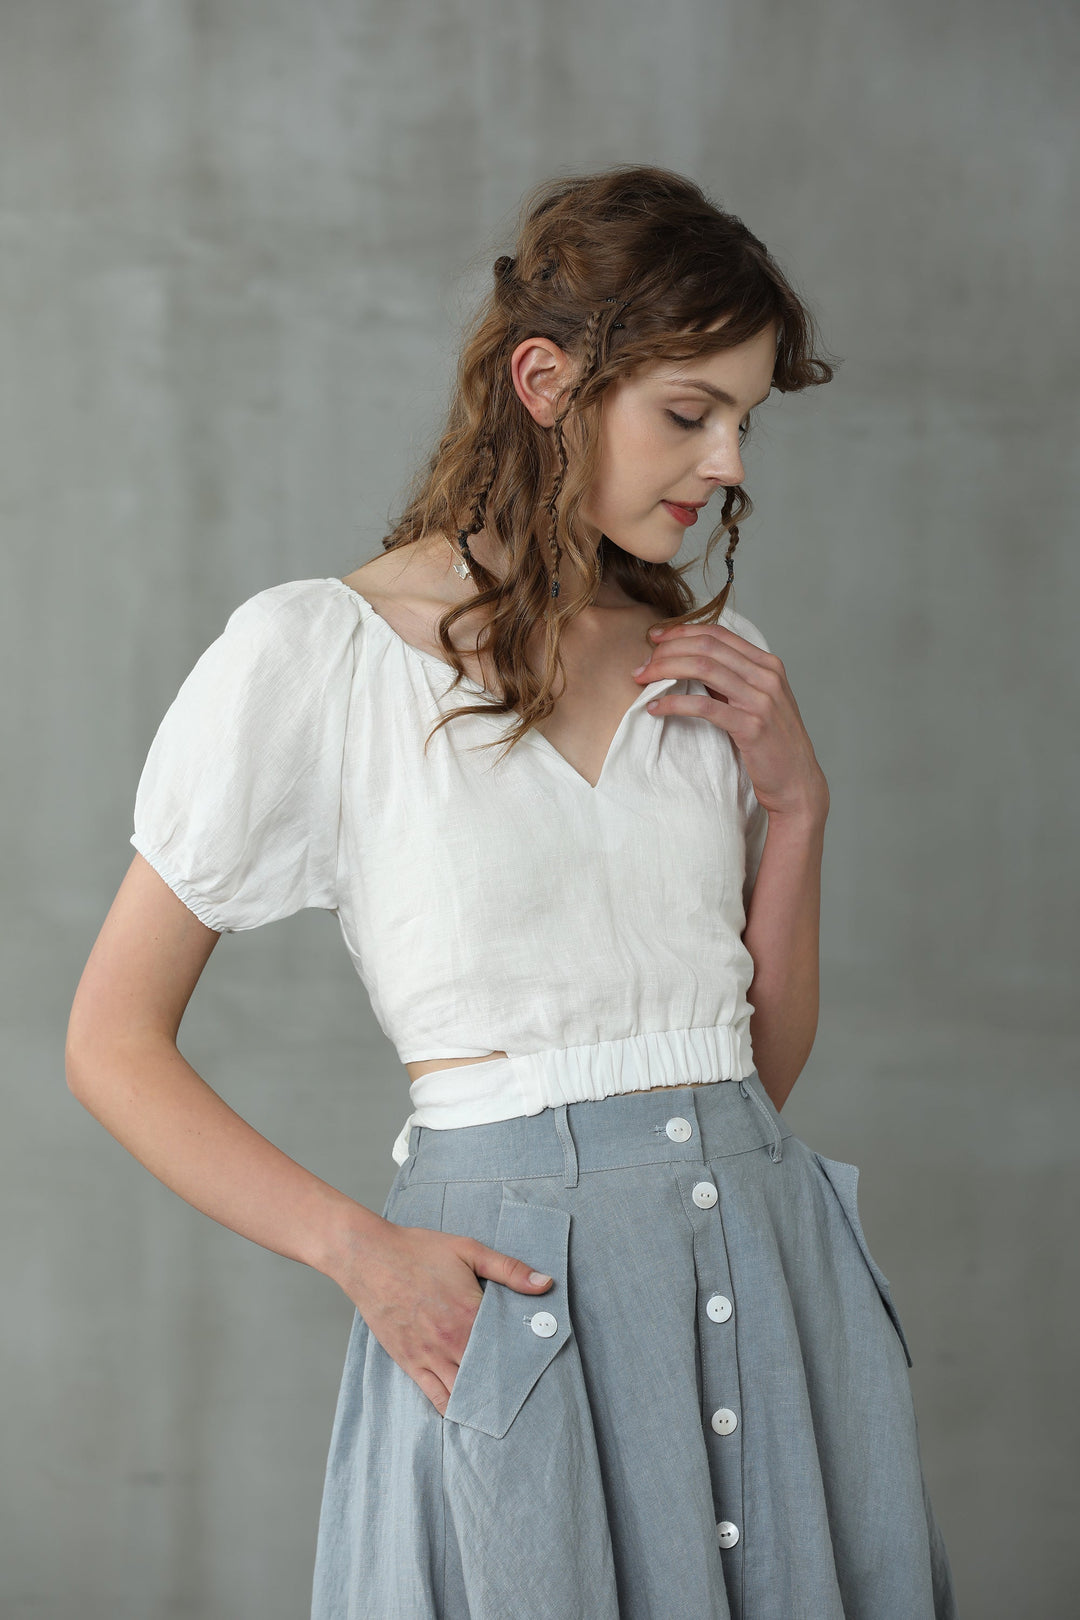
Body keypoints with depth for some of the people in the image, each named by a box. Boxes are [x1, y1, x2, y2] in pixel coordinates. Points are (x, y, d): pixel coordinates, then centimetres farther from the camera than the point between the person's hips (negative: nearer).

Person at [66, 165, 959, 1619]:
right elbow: (113, 1041, -2)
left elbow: (764, 1059, 14)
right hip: (515, 1280, -5)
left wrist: (795, 803, 1)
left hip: (775, 1272, 5)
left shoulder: (711, 667, 11)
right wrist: (358, 1250, -13)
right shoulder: (314, 654, -4)